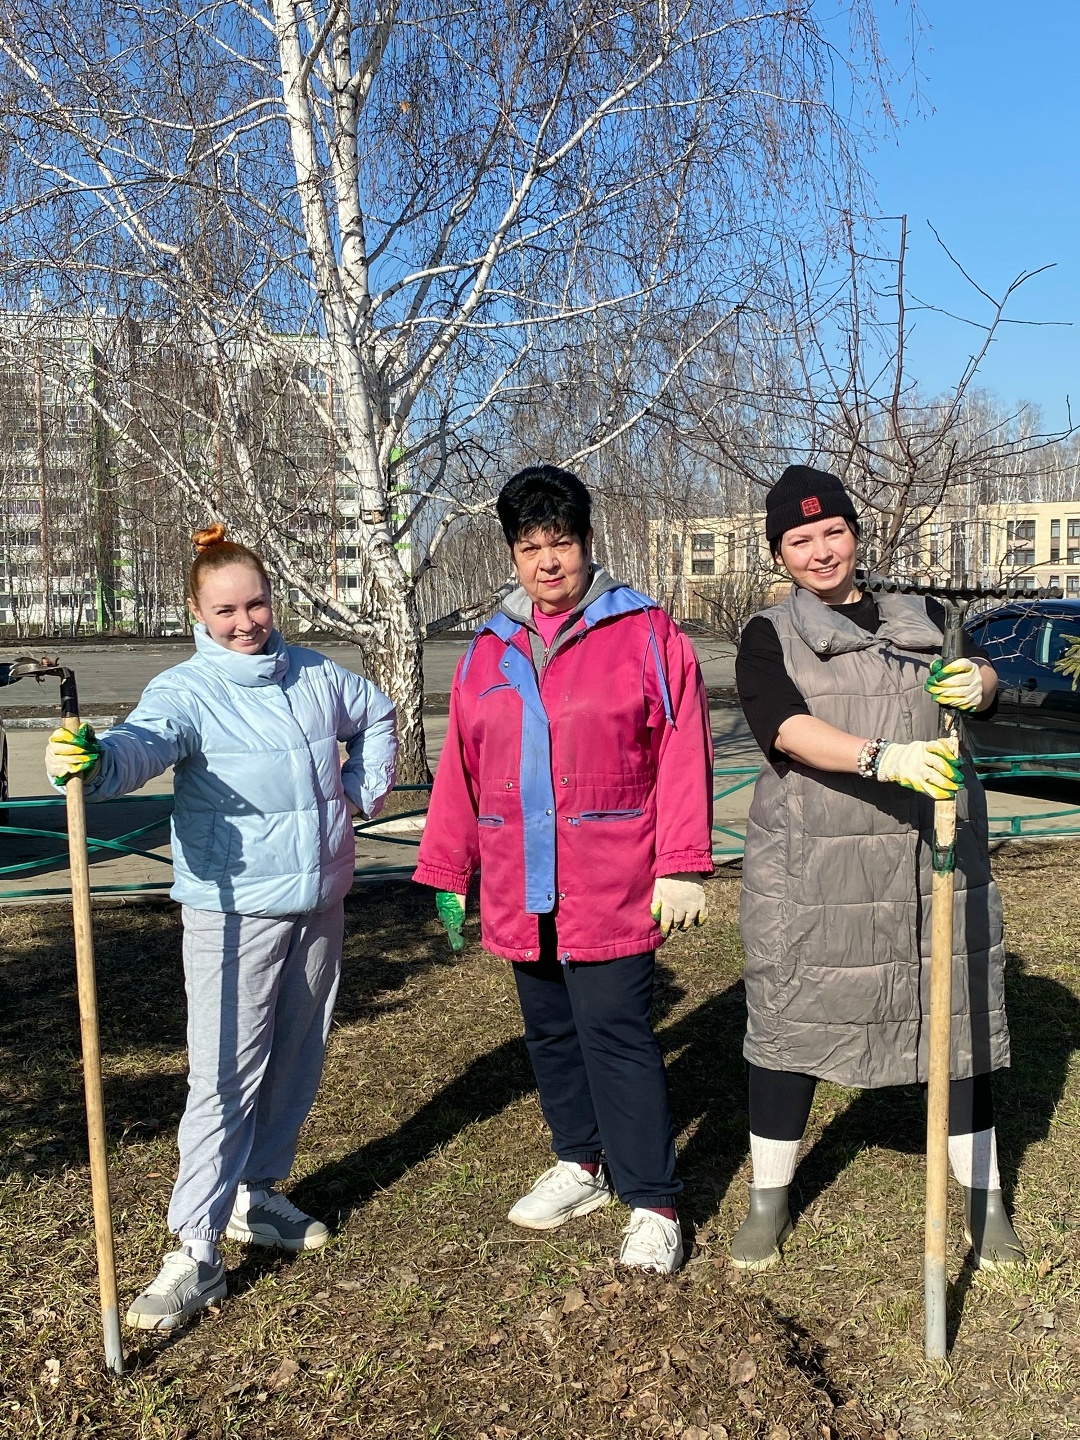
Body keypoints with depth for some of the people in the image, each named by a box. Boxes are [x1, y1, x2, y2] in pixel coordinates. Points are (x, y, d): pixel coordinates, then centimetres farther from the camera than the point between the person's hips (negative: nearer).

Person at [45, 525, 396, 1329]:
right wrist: (94, 761, -57)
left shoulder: (314, 675, 3)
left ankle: (256, 1194, 34)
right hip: (235, 911, -6)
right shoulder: (187, 691, -13)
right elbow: (144, 743, -35)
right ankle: (196, 1250, 3)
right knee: (226, 1076, -7)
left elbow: (376, 716, 22)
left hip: (320, 901, 6)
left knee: (297, 1061, 15)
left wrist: (365, 793, 11)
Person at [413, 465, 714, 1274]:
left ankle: (653, 1204, 10)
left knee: (615, 1035, -4)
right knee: (551, 1035, 16)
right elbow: (460, 769, 13)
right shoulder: (489, 653, 11)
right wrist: (448, 873, 13)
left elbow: (684, 754, -8)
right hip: (521, 894, 6)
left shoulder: (646, 634, -4)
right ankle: (582, 1167, 35)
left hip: (612, 891, -5)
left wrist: (682, 867, -13)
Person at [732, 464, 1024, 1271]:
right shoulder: (769, 639, 2)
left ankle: (985, 1203, 26)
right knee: (791, 1022, 5)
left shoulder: (925, 619, 15)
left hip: (937, 858, 3)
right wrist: (882, 758, -32)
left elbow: (980, 678, 2)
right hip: (811, 869, -2)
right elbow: (787, 729, -16)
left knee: (963, 1019, 8)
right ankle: (769, 1202, 24)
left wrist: (979, 683, -23)